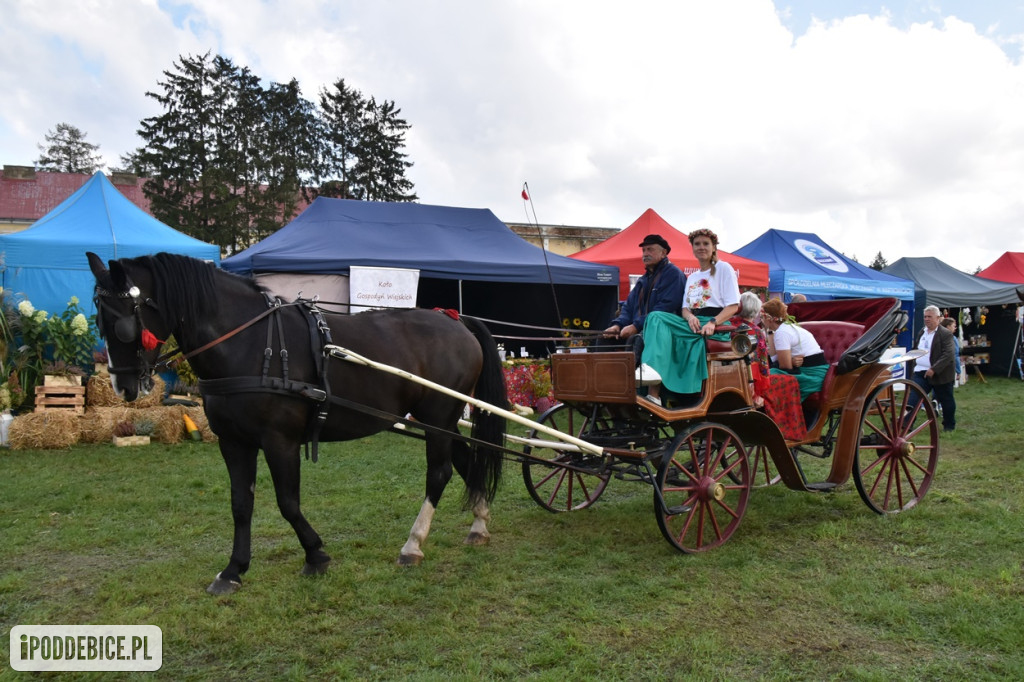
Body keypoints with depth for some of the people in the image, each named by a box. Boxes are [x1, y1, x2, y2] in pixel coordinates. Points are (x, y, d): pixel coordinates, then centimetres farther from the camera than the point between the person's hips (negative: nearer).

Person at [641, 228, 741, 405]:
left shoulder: (723, 268, 5)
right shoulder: (692, 277, 25)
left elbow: (733, 306, -4)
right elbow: (685, 307, 16)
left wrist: (712, 322, -22)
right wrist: (690, 317, -10)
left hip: (716, 326, -6)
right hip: (692, 323, 6)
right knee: (656, 318, -24)